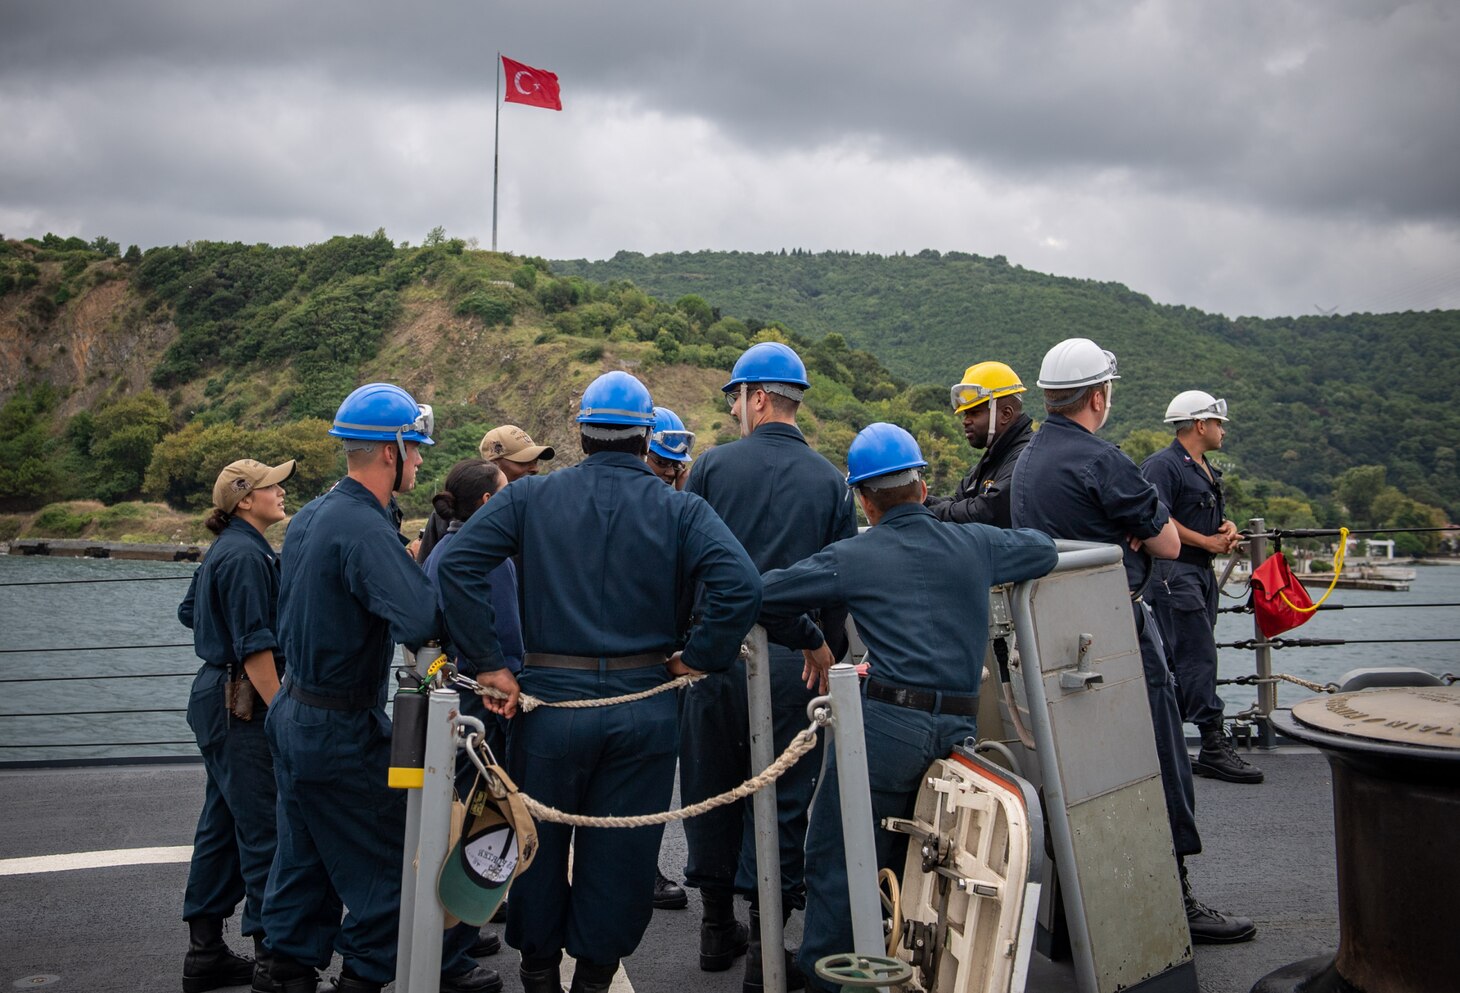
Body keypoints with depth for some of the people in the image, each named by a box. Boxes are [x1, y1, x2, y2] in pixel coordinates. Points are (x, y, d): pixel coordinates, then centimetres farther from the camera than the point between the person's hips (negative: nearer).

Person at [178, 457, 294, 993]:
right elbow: (255, 647, -21)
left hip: (216, 696, 11)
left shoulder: (223, 550, 14)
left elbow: (189, 612, 27)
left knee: (221, 823, 15)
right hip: (242, 703, -11)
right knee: (264, 829, -6)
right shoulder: (246, 555, -17)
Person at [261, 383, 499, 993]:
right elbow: (420, 622, -37)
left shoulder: (309, 516, 7)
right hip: (344, 733, -9)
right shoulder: (365, 529, -24)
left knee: (305, 858, 19)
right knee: (386, 857, 6)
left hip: (295, 713, 9)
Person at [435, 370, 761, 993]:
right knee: (620, 856, 13)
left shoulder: (531, 496, 1)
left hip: (550, 703, 1)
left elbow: (455, 564, -9)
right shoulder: (679, 510, -2)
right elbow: (741, 587, -16)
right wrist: (698, 659, -4)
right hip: (643, 712, 0)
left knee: (537, 845, 18)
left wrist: (488, 664, -7)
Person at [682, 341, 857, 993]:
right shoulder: (830, 481, 1)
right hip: (792, 660, -1)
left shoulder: (713, 466, -1)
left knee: (711, 787, 14)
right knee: (780, 798, 6)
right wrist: (830, 654, 11)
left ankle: (717, 926, 27)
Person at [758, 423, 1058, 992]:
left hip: (886, 725, -5)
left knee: (836, 859, 5)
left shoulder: (851, 559, 1)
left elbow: (763, 595, 3)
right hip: (958, 727, 5)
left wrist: (810, 642, 19)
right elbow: (1044, 549, 29)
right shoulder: (974, 545, 11)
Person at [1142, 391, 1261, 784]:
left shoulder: (1207, 470, 21)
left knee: (1178, 664, 11)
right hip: (1174, 572, -10)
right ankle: (1214, 747, -8)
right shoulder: (1163, 465, -11)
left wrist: (1228, 528, 7)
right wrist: (1207, 541, -14)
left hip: (1200, 572, 10)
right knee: (1199, 659, -11)